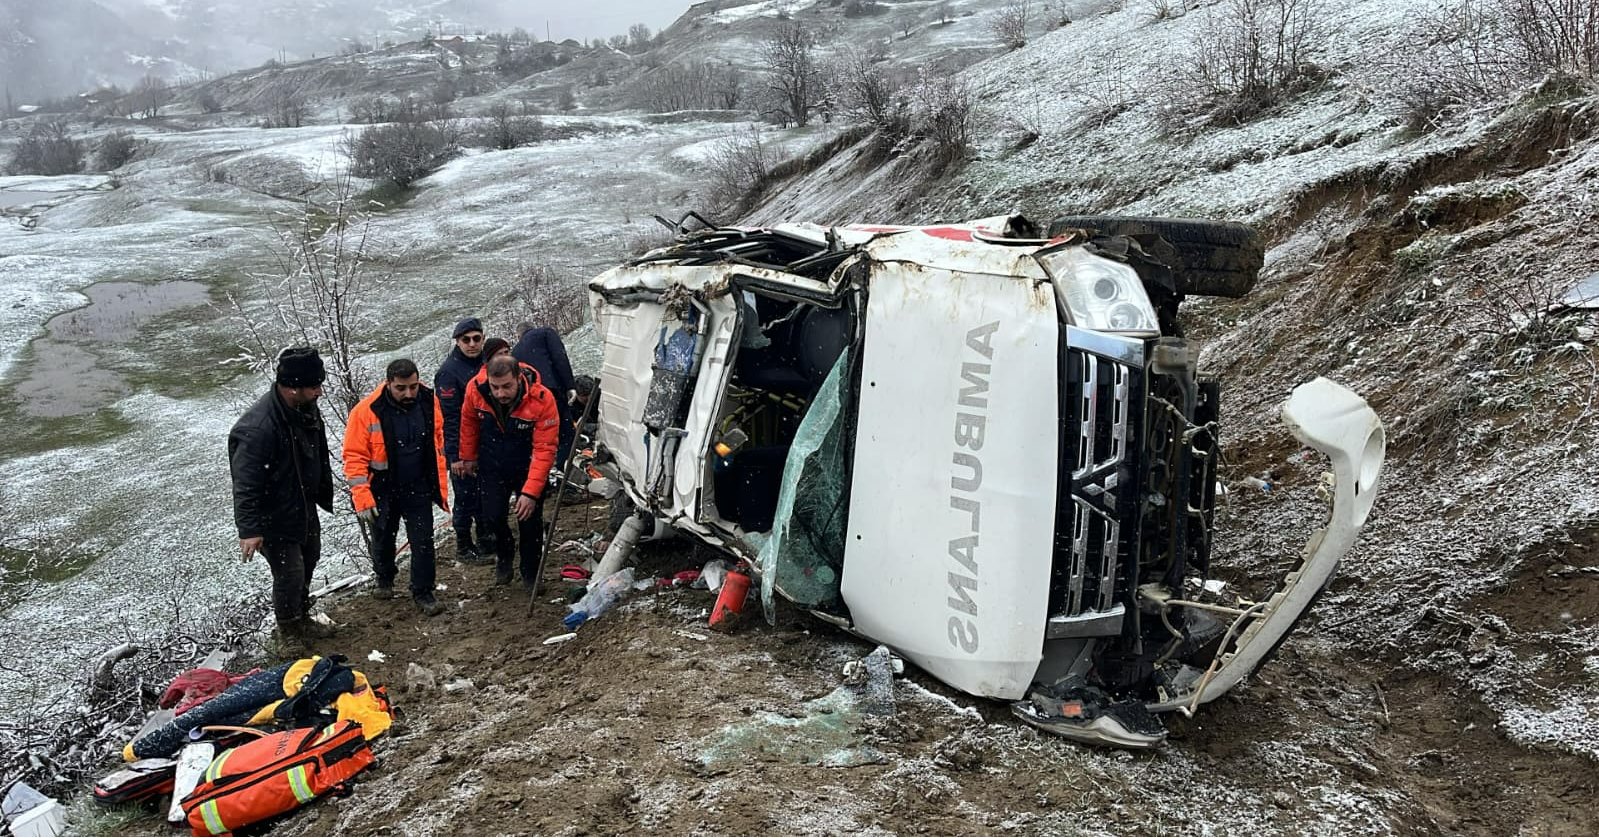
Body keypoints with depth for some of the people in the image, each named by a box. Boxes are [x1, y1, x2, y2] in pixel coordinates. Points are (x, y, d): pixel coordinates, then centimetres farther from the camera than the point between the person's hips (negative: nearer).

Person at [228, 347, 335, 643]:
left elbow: (319, 453, 10)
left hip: (305, 506, 9)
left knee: (308, 561, 23)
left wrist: (325, 493, 19)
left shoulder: (306, 407, -7)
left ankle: (302, 619, 45)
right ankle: (290, 631, 27)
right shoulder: (258, 428, -34)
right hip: (275, 519, -9)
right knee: (290, 574, 2)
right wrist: (249, 530, -28)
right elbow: (246, 485, -30)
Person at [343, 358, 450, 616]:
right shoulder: (367, 411, -20)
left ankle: (422, 593, 17)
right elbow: (355, 458, -17)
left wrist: (441, 487, 4)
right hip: (383, 492, -1)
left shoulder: (429, 403, -10)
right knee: (383, 541, 19)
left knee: (423, 542, 1)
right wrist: (363, 499, -20)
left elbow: (438, 446, 2)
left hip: (419, 490, 1)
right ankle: (384, 578, 46)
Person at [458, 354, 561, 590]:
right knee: (493, 515, -1)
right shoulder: (476, 391, -21)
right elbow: (469, 422, 2)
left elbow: (544, 450, -28)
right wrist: (468, 456, 14)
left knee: (530, 520, 0)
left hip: (528, 469, -2)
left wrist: (531, 492, -32)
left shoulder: (542, 400, -31)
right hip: (492, 468, 2)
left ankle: (531, 574, 22)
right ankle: (503, 556, 31)